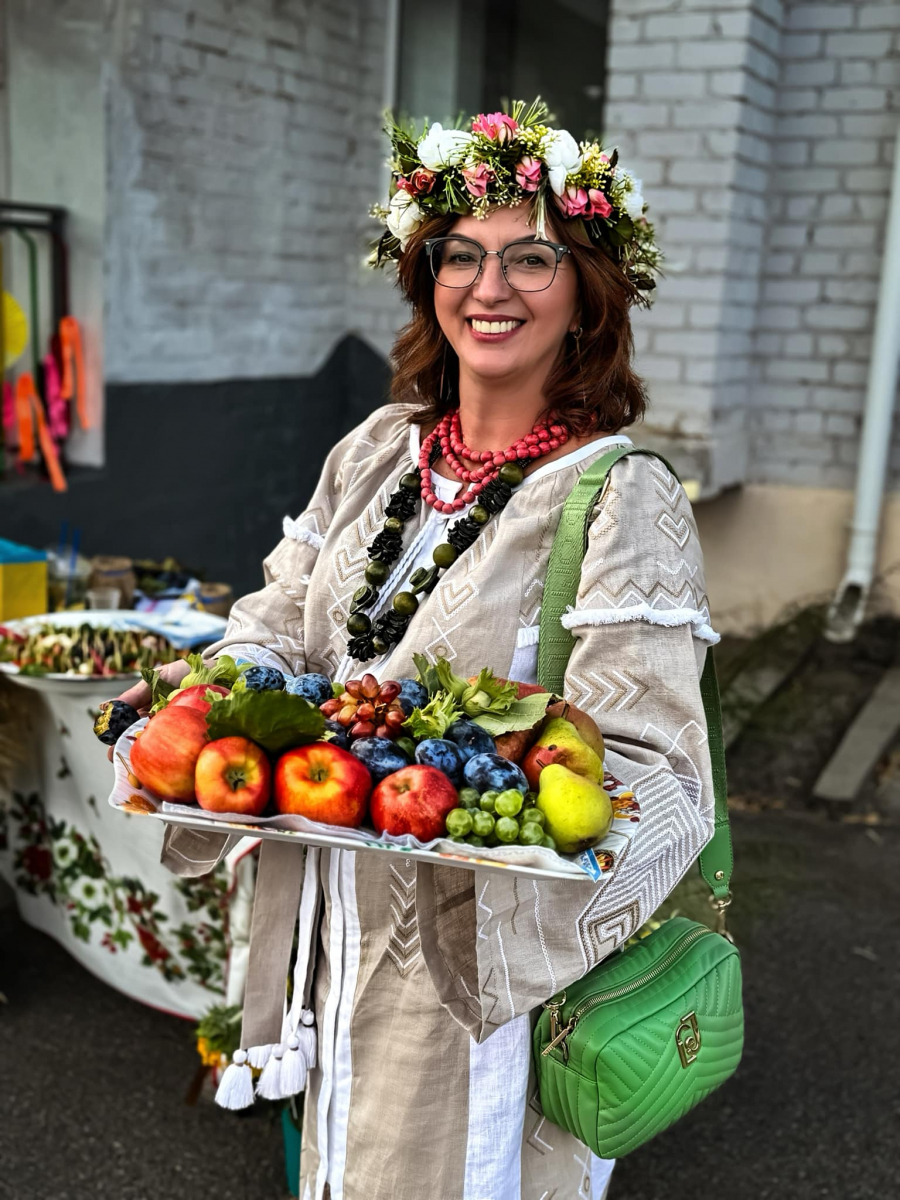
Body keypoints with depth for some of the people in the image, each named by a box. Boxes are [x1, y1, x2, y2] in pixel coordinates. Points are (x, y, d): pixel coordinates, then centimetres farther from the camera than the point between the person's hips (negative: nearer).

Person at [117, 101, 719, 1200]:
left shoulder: (625, 500, -17)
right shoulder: (379, 450, 1)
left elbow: (647, 770, -22)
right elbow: (280, 622, 8)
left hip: (496, 958, -5)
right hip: (350, 932, 5)